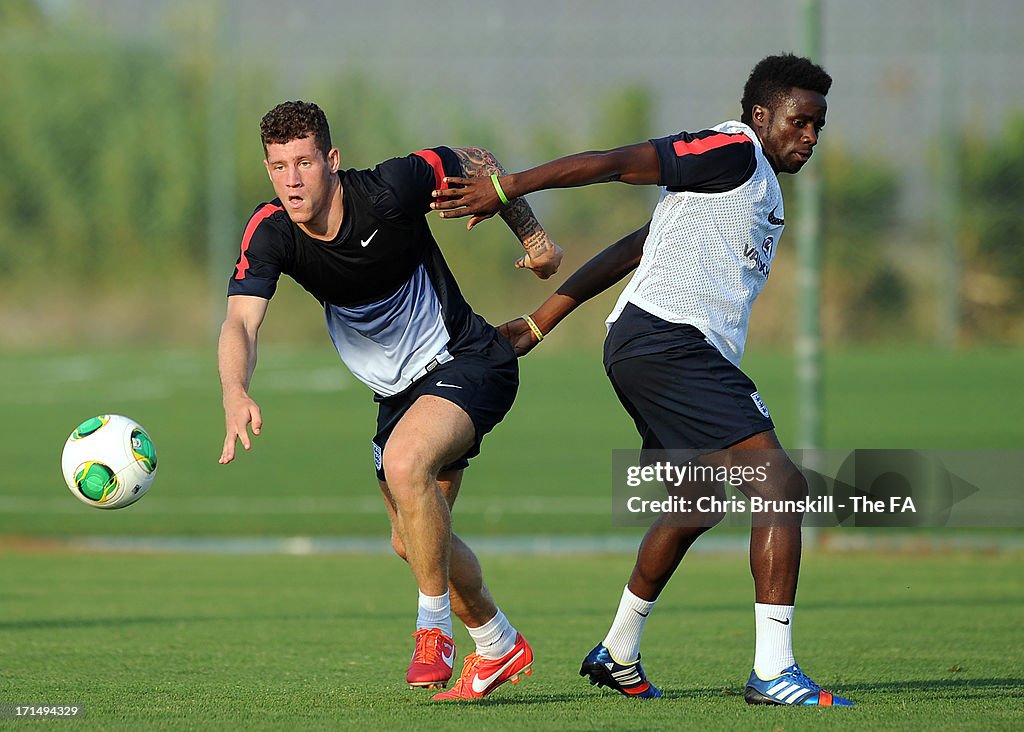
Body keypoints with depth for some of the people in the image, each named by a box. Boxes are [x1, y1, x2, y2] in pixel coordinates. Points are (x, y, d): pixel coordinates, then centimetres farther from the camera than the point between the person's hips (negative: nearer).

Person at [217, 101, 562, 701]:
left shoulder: (389, 191, -25)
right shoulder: (270, 233, -17)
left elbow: (476, 163, -6)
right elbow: (240, 322, -31)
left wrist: (533, 235, 3)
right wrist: (236, 396, -50)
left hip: (468, 359, -6)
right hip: (399, 389, 6)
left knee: (404, 463, -31)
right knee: (414, 542, 12)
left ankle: (434, 629, -14)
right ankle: (499, 646, 36)